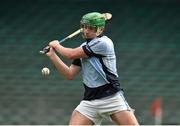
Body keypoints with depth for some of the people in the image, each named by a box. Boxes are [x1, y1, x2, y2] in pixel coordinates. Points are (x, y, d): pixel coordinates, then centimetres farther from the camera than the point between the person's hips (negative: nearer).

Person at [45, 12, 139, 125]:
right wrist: (52, 55, 9)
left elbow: (71, 54, -10)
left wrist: (57, 45, 8)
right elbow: (70, 74, 14)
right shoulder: (83, 48, 15)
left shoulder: (103, 43, -11)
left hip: (112, 98, -6)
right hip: (89, 102, 6)